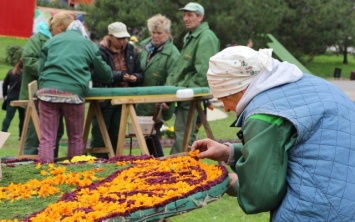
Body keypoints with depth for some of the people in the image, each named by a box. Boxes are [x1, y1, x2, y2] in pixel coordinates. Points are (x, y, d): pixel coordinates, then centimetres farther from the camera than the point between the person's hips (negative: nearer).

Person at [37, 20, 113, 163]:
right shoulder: (88, 44, 19)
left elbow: (41, 69, 20)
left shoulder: (52, 41, 23)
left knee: (47, 138, -1)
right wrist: (108, 78, 49)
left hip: (47, 90, 1)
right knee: (75, 137, 12)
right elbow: (105, 72, 27)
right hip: (73, 92, -1)